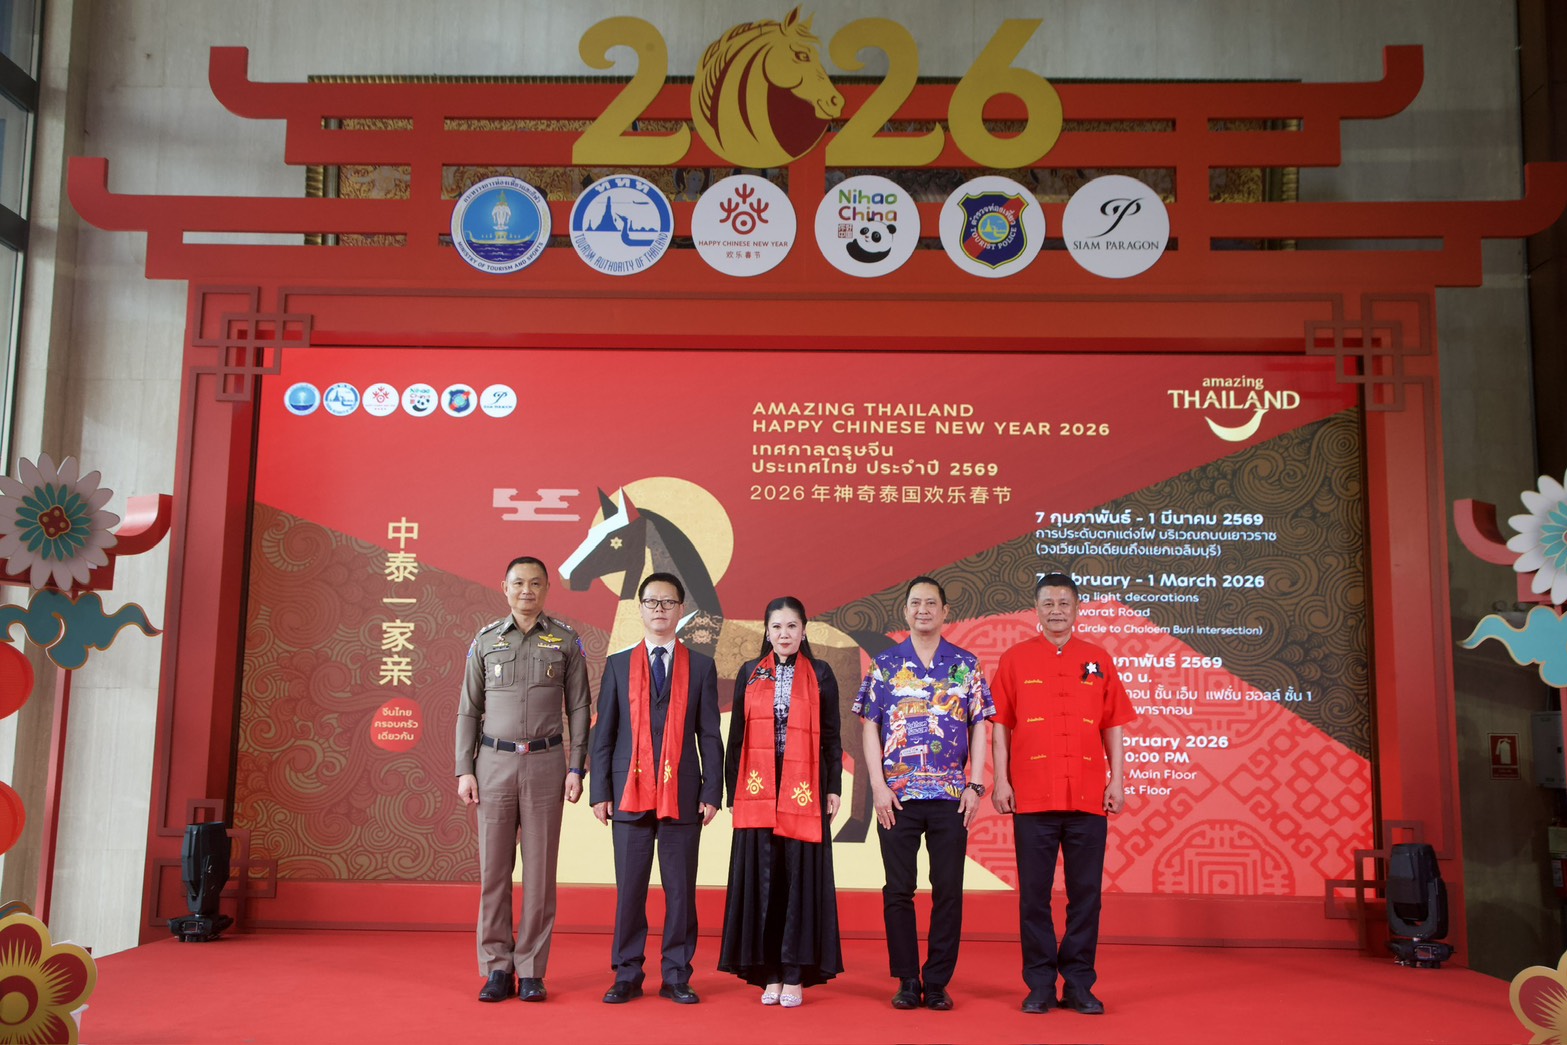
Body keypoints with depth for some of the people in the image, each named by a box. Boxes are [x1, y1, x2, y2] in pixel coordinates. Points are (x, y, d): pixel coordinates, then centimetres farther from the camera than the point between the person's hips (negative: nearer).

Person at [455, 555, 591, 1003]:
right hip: (495, 762, 1)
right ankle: (497, 969, 12)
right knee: (493, 868, 2)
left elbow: (579, 708, 5)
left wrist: (577, 767, -2)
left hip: (545, 763, -1)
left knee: (539, 869, 2)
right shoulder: (486, 640, 8)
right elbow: (469, 710, 9)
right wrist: (464, 770, 2)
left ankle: (531, 970, 11)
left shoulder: (565, 640, 5)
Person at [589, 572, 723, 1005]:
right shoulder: (618, 665, 9)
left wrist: (712, 792, -2)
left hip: (682, 793, 0)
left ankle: (676, 977, 15)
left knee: (681, 890, 4)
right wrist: (600, 792, 0)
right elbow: (603, 733, 7)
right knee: (629, 889, 5)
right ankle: (627, 976, 16)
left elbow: (710, 735, 5)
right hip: (630, 792, 0)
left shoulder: (701, 666, 8)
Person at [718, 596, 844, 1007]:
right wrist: (732, 791, 4)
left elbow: (830, 737, 5)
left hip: (804, 792, -1)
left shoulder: (820, 675, 5)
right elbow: (736, 737, 9)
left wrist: (834, 788, -1)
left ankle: (795, 976, 7)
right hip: (758, 791, 2)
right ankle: (769, 974, 12)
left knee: (800, 878, 0)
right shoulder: (749, 674, 9)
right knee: (761, 878, 3)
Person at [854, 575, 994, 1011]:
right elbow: (870, 727, 3)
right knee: (898, 890, 4)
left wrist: (975, 785, -3)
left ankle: (938, 982, 14)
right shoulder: (885, 664, 5)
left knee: (948, 890, 3)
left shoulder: (967, 665, 6)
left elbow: (979, 727, 6)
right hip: (897, 794, 0)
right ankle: (907, 981, 16)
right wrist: (878, 786, -5)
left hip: (950, 794, 0)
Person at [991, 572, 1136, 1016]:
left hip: (1089, 798, 1)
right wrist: (1000, 781, -2)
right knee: (1033, 895, 4)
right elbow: (1000, 726, 5)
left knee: (1086, 894, 5)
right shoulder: (1015, 659, 6)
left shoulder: (1098, 661, 9)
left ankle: (1079, 985, 16)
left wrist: (1118, 781, 3)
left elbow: (1113, 727, 10)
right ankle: (1040, 986, 14)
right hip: (1032, 798, -1)